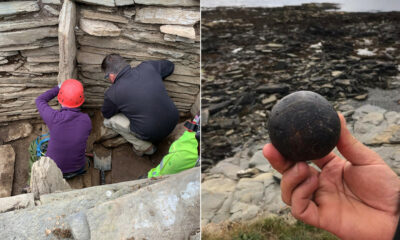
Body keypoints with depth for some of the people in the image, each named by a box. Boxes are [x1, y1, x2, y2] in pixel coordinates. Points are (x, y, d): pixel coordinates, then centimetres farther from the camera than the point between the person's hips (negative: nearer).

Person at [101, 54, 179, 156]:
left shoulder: (112, 94, -13)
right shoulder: (148, 66, -5)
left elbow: (106, 114, 10)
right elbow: (169, 65, 16)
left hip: (151, 134, -5)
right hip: (174, 122, 6)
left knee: (108, 120, 9)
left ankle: (144, 147, 13)